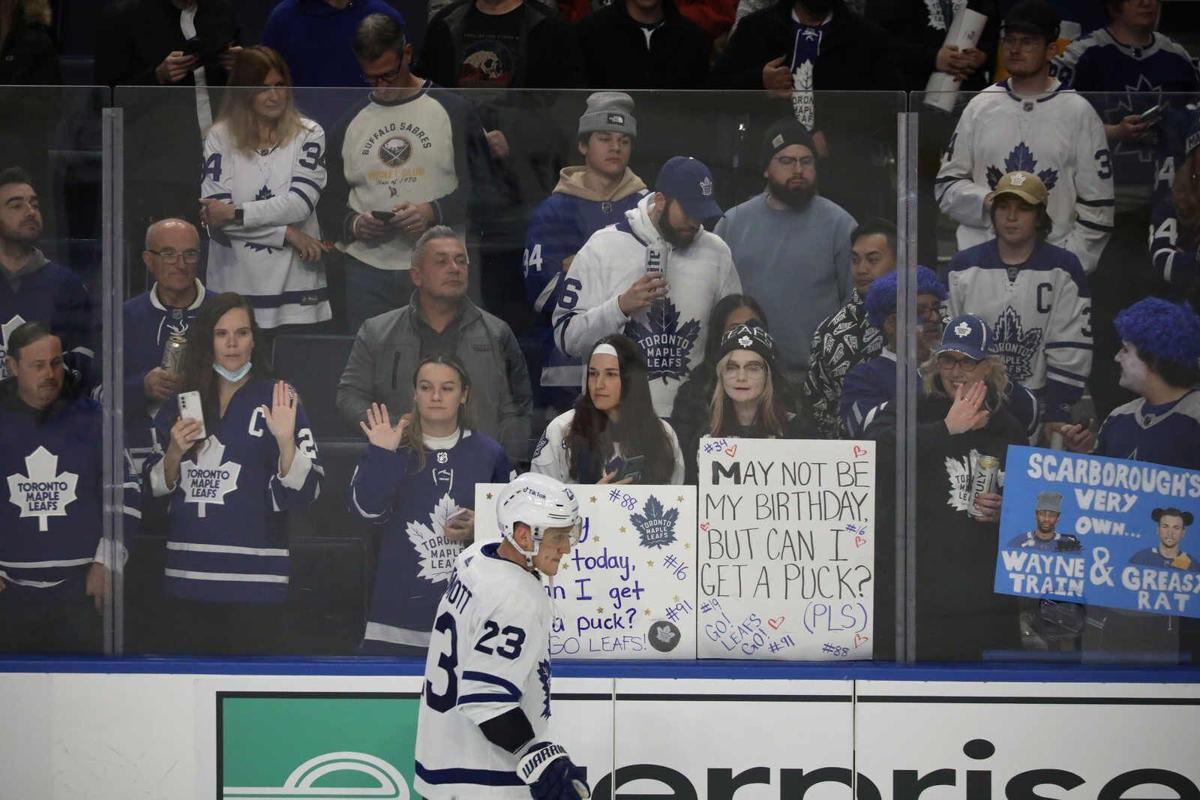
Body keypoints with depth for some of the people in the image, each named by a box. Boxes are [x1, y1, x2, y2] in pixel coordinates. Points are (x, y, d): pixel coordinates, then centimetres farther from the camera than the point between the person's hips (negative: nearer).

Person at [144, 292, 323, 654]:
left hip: (254, 581, -3)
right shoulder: (180, 404, 12)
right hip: (187, 578, 3)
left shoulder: (277, 400, 1)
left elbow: (304, 491, -5)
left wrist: (285, 439, -21)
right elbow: (156, 487, 15)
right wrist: (175, 452, -4)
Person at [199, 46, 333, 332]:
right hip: (236, 287, 0)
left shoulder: (308, 134, 3)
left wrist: (235, 212, -11)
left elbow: (301, 202, -8)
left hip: (295, 287, 0)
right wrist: (287, 234, -10)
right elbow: (214, 212, -7)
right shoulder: (220, 137, 2)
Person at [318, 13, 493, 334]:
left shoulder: (452, 110, 4)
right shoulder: (349, 123, 15)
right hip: (368, 270, 3)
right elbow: (329, 203, 16)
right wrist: (352, 224, -6)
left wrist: (435, 212, -14)